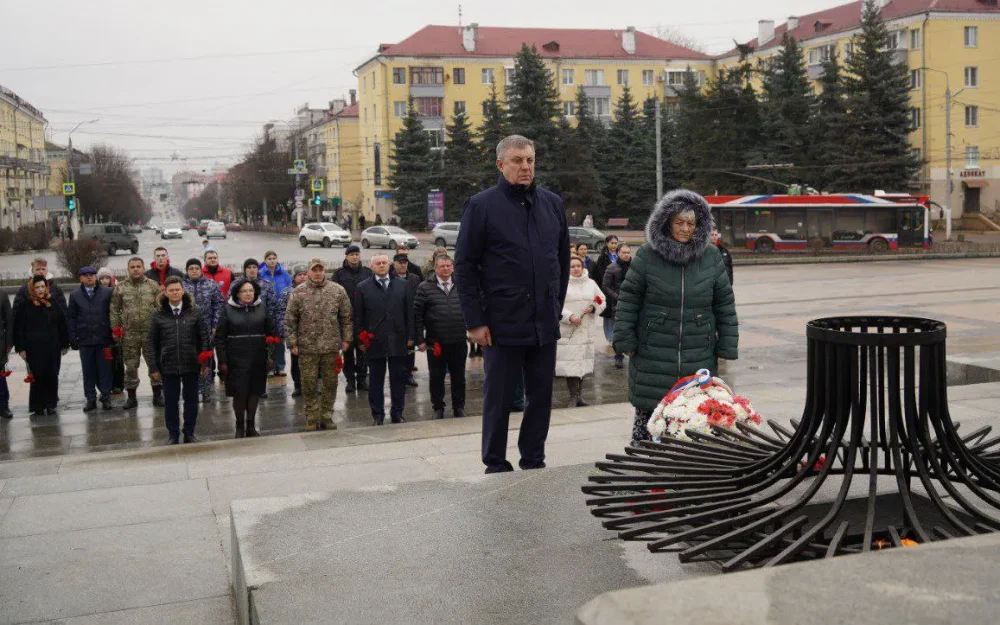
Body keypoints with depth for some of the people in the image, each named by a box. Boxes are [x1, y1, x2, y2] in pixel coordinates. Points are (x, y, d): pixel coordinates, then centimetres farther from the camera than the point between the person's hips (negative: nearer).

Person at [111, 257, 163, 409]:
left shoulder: (153, 286, 4)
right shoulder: (120, 287, 5)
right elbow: (114, 309, 7)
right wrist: (115, 328, 2)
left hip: (151, 333, 0)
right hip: (129, 334, 1)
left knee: (155, 364, 3)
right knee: (130, 366, 6)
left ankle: (157, 395, 15)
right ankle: (131, 397, 17)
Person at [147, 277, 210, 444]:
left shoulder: (193, 313, 1)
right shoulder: (158, 315, -1)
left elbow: (203, 337, 4)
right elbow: (151, 342, 2)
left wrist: (204, 361, -2)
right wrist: (154, 367, -2)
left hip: (191, 365, 1)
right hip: (168, 366, 0)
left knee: (191, 400, 9)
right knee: (171, 401, 8)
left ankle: (189, 433, 22)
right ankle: (173, 434, 20)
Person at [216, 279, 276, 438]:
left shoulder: (261, 309, 6)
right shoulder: (228, 310, 0)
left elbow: (272, 332, 9)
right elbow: (219, 338, 0)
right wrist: (222, 361, -6)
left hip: (258, 360, 2)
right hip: (237, 360, -2)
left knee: (255, 391, 7)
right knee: (239, 393, -3)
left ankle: (251, 425, 21)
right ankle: (239, 425, 15)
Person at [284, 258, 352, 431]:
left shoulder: (338, 291, 1)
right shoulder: (298, 292, -1)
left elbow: (346, 317, 6)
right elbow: (290, 320, 1)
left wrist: (346, 339, 3)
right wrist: (292, 343, -2)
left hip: (331, 347, 1)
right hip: (307, 347, -1)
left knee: (330, 384, 9)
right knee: (309, 385, 5)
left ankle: (326, 416, 21)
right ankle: (312, 418, 18)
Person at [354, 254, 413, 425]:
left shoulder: (402, 285, 8)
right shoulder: (363, 288, 3)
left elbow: (409, 312, 8)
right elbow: (358, 317, 2)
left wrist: (410, 336, 3)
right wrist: (361, 340, -3)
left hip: (398, 340, 2)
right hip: (374, 341, -1)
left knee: (398, 379, 6)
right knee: (376, 380, 5)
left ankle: (397, 413, 16)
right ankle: (378, 415, 13)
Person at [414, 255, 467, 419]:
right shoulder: (425, 287, -2)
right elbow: (417, 314, -3)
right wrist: (420, 339, -7)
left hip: (458, 341, 2)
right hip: (435, 342, -1)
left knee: (459, 377, 9)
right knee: (436, 377, 7)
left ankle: (459, 407, 22)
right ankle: (438, 408, 20)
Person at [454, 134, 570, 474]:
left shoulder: (552, 204, 11)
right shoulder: (482, 205, -3)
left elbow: (563, 258, 19)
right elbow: (464, 266, -5)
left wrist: (556, 305, 12)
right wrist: (475, 321, -9)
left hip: (545, 323, 4)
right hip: (503, 324, -4)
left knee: (541, 397, 10)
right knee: (498, 399, 5)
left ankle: (533, 462, 23)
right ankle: (496, 467, 17)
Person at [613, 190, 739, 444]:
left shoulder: (711, 257, 5)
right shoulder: (647, 255, -1)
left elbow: (725, 303, 9)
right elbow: (628, 298, 2)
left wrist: (726, 347, 5)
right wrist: (625, 340, -3)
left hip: (699, 356, 2)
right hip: (653, 354, -1)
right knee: (647, 414, 2)